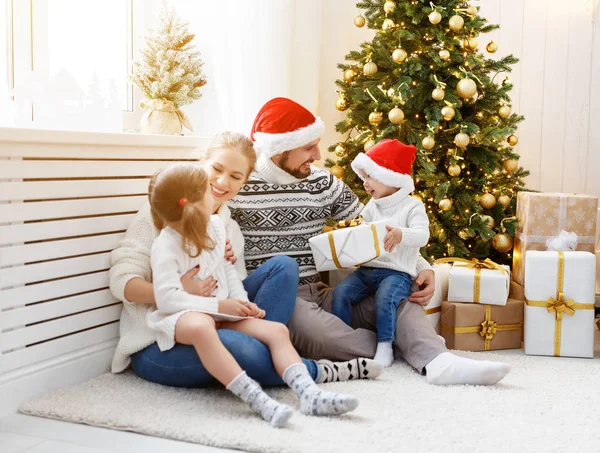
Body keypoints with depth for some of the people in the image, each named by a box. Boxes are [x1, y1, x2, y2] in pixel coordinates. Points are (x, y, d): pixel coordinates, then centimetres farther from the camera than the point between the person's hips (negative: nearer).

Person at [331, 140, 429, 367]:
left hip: (396, 273, -6)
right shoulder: (371, 206, 19)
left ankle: (385, 346, -19)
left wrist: (401, 234, -37)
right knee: (340, 292, -16)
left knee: (385, 297, -33)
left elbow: (422, 235, -18)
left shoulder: (412, 207, -2)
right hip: (366, 269, 6)